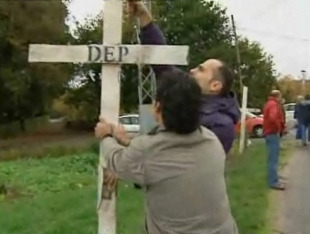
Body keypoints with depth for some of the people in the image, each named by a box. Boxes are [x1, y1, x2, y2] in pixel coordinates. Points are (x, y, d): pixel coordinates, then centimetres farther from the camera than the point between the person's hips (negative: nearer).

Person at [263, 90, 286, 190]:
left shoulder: (269, 103, 16)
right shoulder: (274, 104, -15)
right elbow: (273, 118, -33)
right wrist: (278, 128, -20)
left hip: (269, 132, 11)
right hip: (273, 133, -11)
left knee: (272, 157, 18)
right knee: (273, 158, -9)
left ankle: (272, 178, 27)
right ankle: (274, 182, -9)